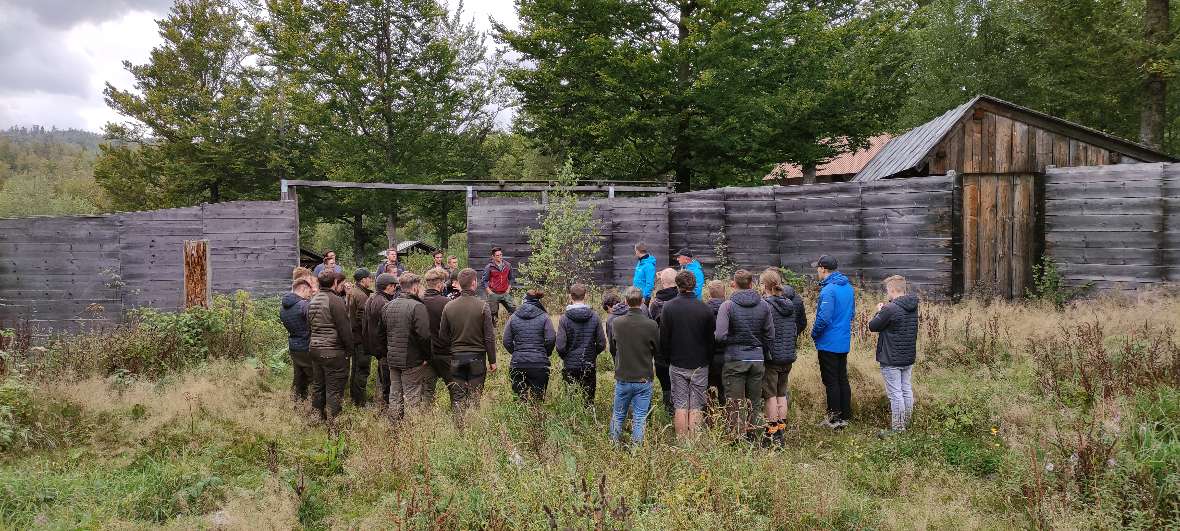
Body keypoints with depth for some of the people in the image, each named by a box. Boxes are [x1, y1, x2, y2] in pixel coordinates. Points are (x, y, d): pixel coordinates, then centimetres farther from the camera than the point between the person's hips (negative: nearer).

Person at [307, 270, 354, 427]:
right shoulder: (336, 301, -15)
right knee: (334, 390, -2)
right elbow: (345, 329, -15)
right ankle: (332, 424, -1)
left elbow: (310, 325, 17)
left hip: (315, 349, 8)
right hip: (333, 352, -8)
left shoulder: (312, 301, 11)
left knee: (317, 386, 17)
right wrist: (349, 348, -4)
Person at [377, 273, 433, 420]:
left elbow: (380, 333, 14)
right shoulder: (417, 307, -16)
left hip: (392, 359, 7)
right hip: (412, 360, -7)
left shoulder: (387, 306, 8)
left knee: (395, 396, 15)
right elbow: (424, 335, -22)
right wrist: (427, 356, -11)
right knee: (412, 397, 0)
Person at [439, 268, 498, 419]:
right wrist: (492, 360, 1)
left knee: (458, 399, 10)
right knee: (475, 398, 5)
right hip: (477, 358, -2)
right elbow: (489, 337, -7)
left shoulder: (449, 306, -2)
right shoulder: (483, 307, -10)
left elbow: (443, 335, 4)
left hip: (456, 357, 2)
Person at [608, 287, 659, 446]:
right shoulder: (651, 325, -14)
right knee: (640, 418, 7)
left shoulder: (616, 323, -8)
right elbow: (657, 350, 1)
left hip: (622, 378, 2)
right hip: (644, 379, -2)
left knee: (618, 415, 17)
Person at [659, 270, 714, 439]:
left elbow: (664, 338, -2)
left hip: (677, 364, 0)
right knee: (696, 407, 4)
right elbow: (711, 338, 1)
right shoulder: (705, 308, -6)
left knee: (680, 406, 5)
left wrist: (666, 359, 11)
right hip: (700, 365, 0)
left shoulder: (668, 307, -6)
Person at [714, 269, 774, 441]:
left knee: (735, 406, 3)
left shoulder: (727, 305, -9)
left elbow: (720, 336, -17)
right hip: (758, 360, 4)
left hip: (735, 360, -3)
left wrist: (732, 340, 6)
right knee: (754, 404, 13)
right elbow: (770, 335, 4)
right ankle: (751, 437, 17)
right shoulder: (764, 305, 3)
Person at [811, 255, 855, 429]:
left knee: (831, 382, -1)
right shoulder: (848, 287, 8)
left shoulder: (828, 289, -20)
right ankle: (845, 416, 20)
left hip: (828, 343, -8)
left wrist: (814, 334, -9)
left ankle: (834, 419, 4)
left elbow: (824, 318, -24)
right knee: (843, 380, 14)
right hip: (844, 343, 8)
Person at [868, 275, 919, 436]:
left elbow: (873, 326, -13)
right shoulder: (913, 307, 5)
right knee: (906, 390, 14)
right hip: (909, 357, 8)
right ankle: (906, 423, 24)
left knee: (895, 393, -2)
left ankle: (897, 428, 3)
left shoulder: (890, 309, -21)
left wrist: (879, 312, 4)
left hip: (891, 359, -8)